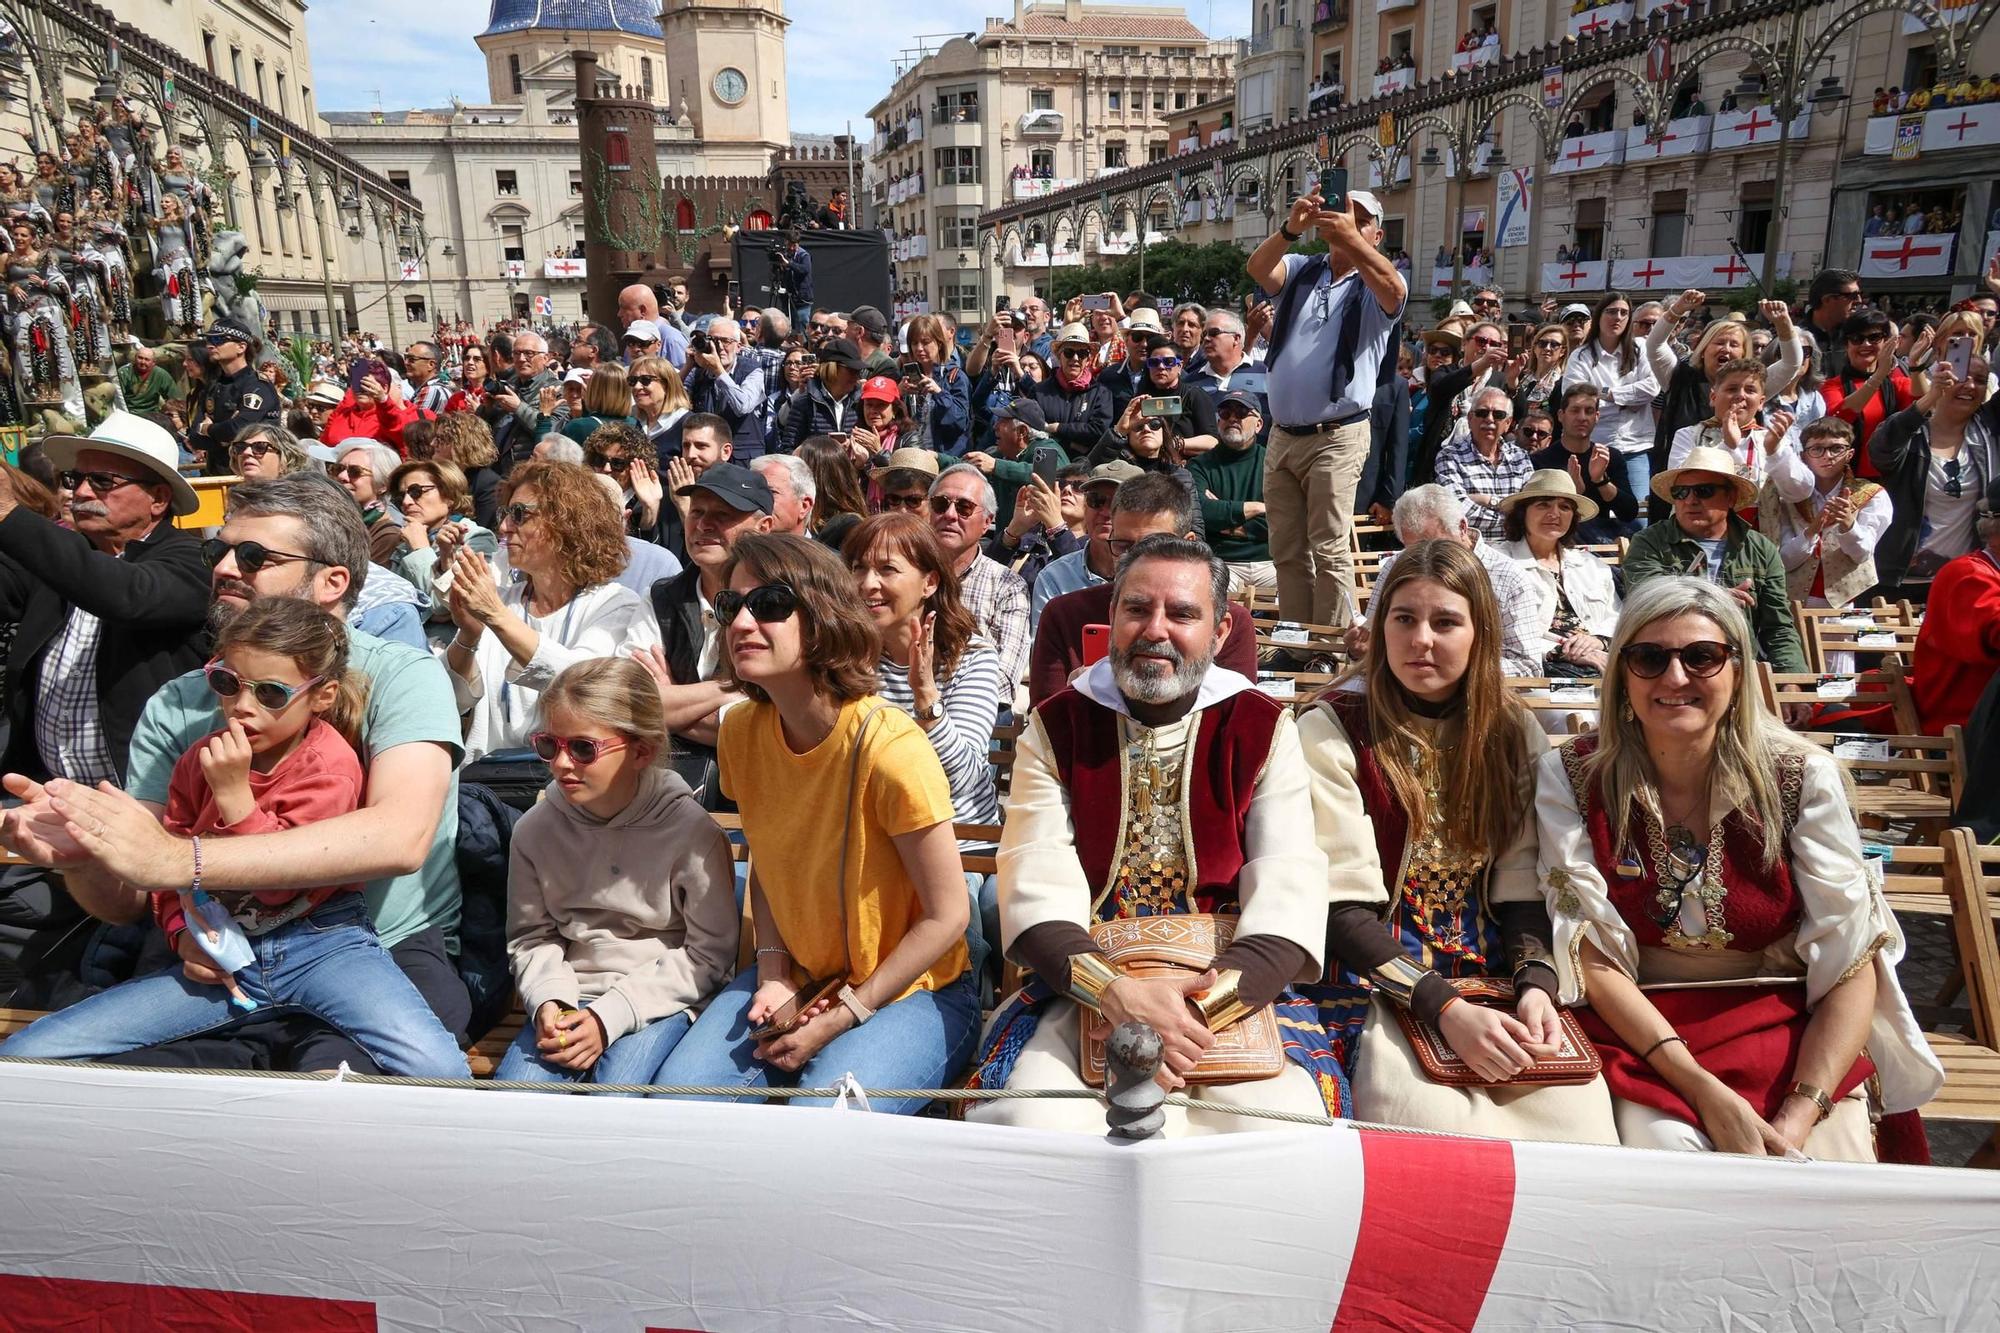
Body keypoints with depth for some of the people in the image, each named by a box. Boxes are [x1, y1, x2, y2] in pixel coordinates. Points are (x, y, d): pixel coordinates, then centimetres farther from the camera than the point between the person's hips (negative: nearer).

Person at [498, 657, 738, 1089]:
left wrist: (610, 1016, -15)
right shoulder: (535, 830, 1)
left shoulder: (691, 831, -13)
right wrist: (547, 1002, -11)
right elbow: (531, 935, 11)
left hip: (664, 999, -4)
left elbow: (710, 953, -9)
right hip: (570, 998, 4)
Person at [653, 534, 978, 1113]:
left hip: (911, 988, -5)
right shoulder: (742, 732, -5)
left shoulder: (890, 749, -26)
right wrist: (773, 974, -4)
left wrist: (845, 1015, -15)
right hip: (797, 976, 6)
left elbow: (947, 914, -18)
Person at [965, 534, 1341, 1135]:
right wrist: (1116, 993, -24)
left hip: (1235, 988, 1)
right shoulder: (1056, 726, 5)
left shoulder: (1265, 730, 4)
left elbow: (1289, 896, -7)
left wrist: (1202, 1005, -24)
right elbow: (1036, 890, -5)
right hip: (1084, 988, 0)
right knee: (1023, 1120, -28)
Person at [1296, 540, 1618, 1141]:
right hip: (1371, 977, -4)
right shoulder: (1332, 730, -6)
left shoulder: (1514, 732, 8)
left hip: (1492, 977, 4)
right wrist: (1445, 1009, -22)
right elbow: (1342, 908, -11)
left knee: (1582, 1118, -19)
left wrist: (1536, 985, -13)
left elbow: (1521, 887, 6)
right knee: (1453, 1133, -26)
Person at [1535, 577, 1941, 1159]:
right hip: (1638, 1032, -1)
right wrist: (1703, 1091, -19)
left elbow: (1851, 965, -7)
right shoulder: (1571, 777, -6)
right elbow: (1593, 958, -9)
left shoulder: (1803, 776, -4)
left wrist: (1799, 1116, -19)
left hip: (1792, 1034, 2)